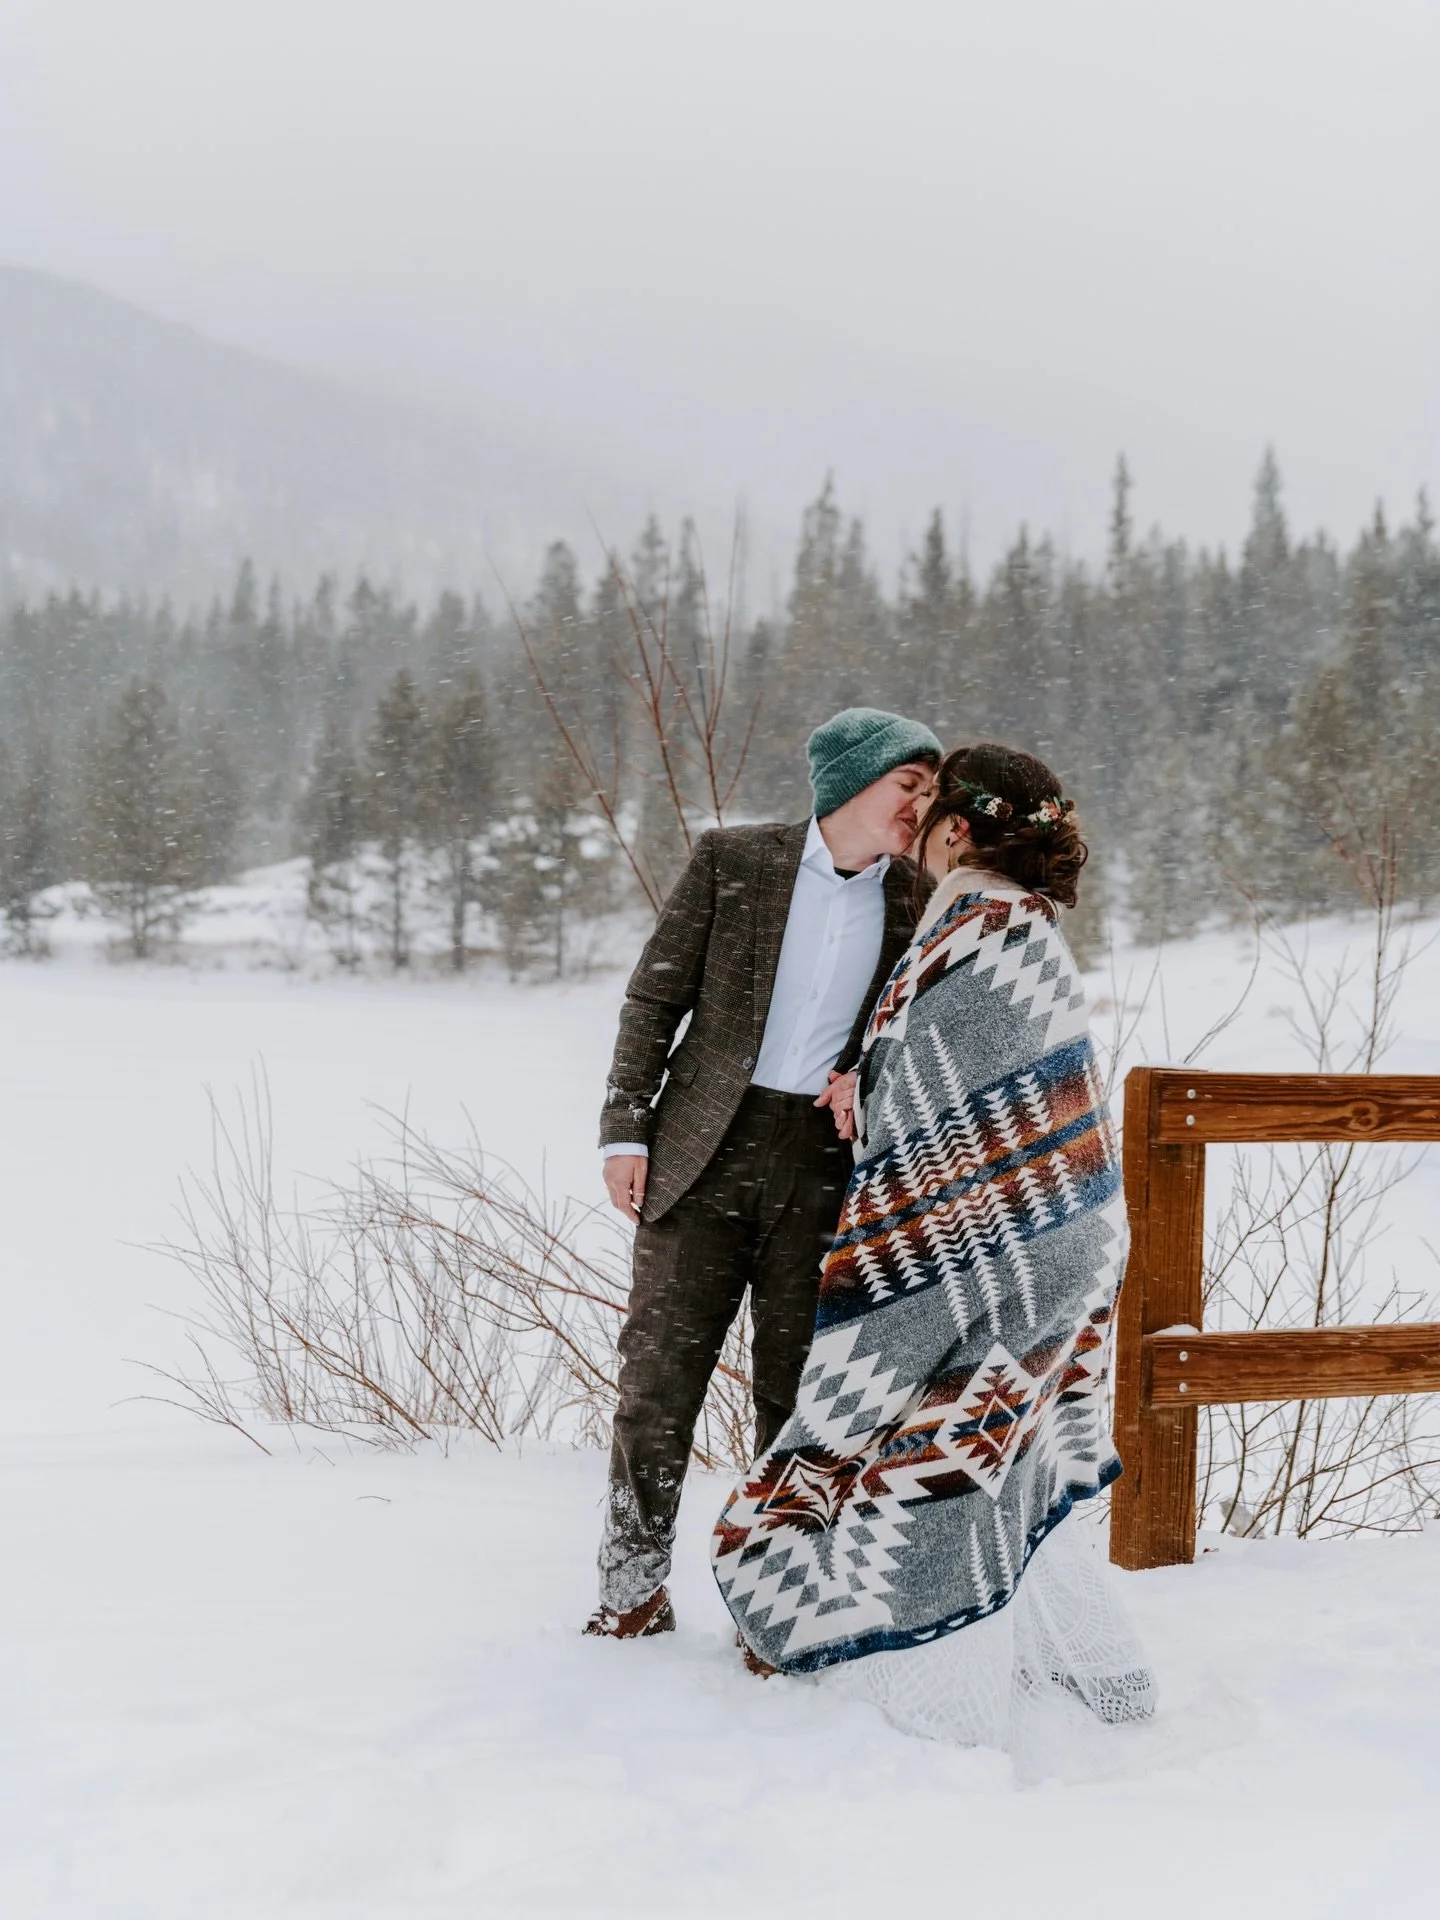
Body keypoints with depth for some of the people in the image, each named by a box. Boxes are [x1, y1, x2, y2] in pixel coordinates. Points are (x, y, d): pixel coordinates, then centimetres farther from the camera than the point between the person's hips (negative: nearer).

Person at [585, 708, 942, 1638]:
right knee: (658, 1373, 0)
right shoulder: (734, 860, -1)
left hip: (827, 1164, 1)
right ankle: (635, 1589, 14)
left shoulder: (917, 901, 5)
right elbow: (655, 996, 2)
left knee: (800, 1391, 5)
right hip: (706, 1150, -1)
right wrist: (626, 1130, -3)